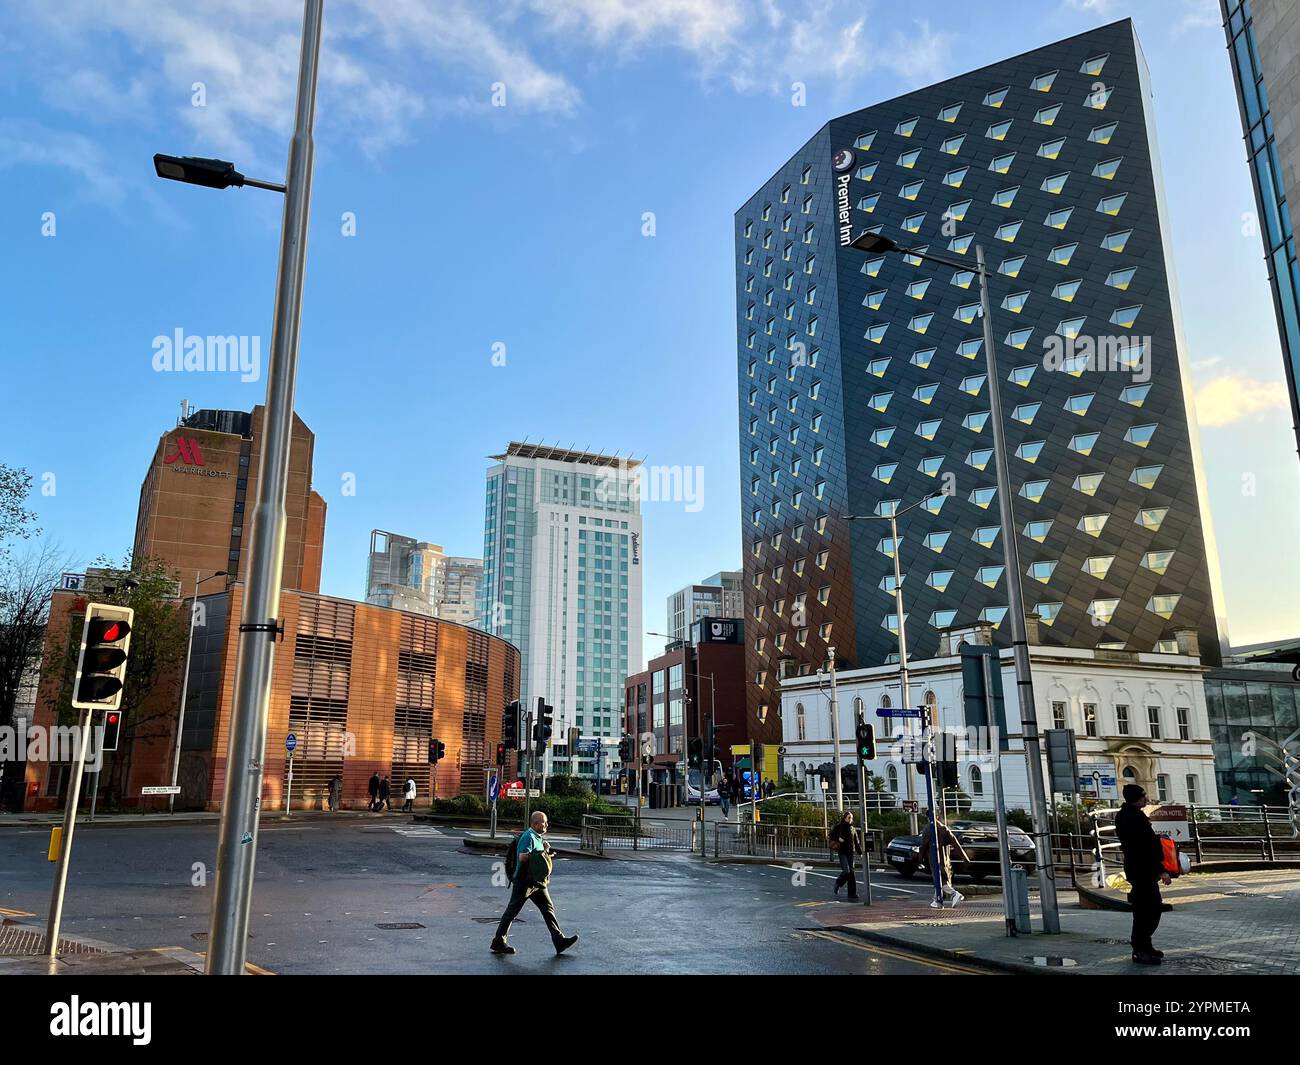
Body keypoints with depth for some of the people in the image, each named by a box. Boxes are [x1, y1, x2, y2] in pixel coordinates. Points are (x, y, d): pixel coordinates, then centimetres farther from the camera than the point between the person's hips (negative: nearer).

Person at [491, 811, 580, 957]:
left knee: (548, 908, 3)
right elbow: (523, 857, -27)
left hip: (537, 882, 9)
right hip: (524, 880, -9)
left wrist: (546, 851, 5)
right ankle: (498, 942, 12)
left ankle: (559, 940, 1)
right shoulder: (528, 836, -15)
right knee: (512, 911, 1)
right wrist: (541, 854, -18)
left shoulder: (538, 838, 16)